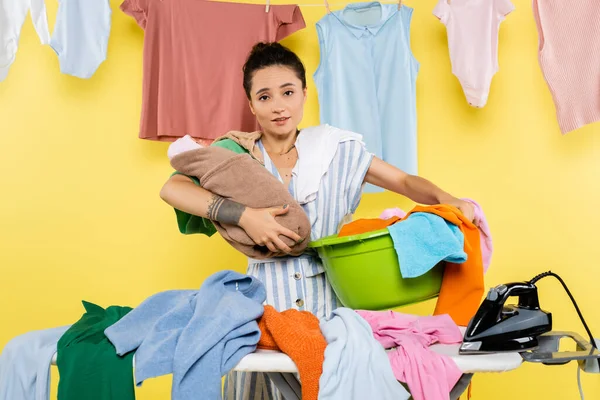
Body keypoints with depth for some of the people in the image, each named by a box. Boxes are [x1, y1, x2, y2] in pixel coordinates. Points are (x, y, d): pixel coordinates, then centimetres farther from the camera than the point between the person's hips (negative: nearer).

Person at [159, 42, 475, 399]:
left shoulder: (338, 150, 6)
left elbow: (406, 182, 7)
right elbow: (171, 188, -10)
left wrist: (446, 200, -14)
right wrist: (243, 216, -22)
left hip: (330, 299, 0)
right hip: (267, 302, 0)